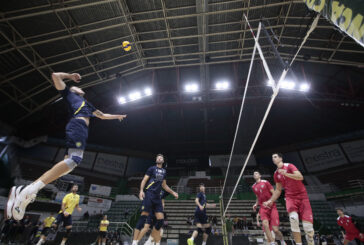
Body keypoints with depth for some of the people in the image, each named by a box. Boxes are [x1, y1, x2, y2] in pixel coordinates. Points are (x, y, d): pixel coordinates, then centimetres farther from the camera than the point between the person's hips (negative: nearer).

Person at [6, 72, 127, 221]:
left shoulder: (86, 103, 41)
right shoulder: (69, 93, 24)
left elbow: (102, 115, 44)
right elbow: (55, 76, 14)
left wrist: (117, 116, 47)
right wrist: (70, 76, 28)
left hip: (82, 130, 8)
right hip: (77, 125, -8)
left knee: (71, 161, -5)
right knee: (73, 160, -28)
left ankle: (25, 190, -5)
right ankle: (30, 189, -29)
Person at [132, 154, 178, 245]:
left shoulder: (164, 171, 18)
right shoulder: (152, 168, 3)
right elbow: (144, 180, -3)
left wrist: (173, 193, 24)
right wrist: (141, 190, -18)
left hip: (157, 196, 6)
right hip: (149, 194, -5)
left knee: (160, 219, 2)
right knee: (144, 216, -13)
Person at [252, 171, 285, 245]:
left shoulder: (265, 182, -2)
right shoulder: (253, 187, 11)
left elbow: (274, 193, -4)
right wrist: (256, 204, 6)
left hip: (272, 207, -3)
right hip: (263, 208, 3)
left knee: (275, 229, -4)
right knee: (265, 224, -23)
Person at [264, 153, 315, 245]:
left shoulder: (289, 166, -5)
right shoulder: (276, 173, 9)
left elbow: (300, 177, -22)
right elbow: (278, 190, 14)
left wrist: (285, 173, -24)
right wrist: (270, 201, 7)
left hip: (302, 196, -3)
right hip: (290, 197, 3)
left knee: (308, 226, -7)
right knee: (293, 218, -24)